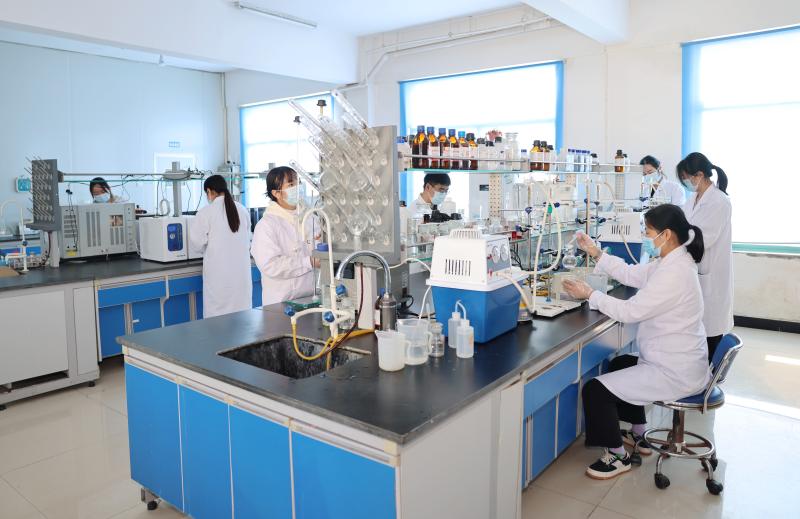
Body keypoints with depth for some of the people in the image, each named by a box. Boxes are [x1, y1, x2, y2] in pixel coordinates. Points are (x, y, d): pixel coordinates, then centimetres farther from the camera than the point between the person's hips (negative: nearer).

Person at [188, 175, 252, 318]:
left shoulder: (206, 212, -9)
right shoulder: (242, 209, 3)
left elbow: (197, 243, -6)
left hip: (220, 271, -4)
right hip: (241, 268, 4)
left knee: (218, 315, 4)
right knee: (241, 311, 9)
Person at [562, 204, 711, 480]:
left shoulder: (674, 273, -27)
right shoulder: (671, 261, 3)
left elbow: (630, 311, -24)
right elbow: (632, 274, 13)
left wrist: (589, 294, -14)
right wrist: (595, 253, 8)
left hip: (675, 373, -11)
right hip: (681, 361, 11)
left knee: (595, 390, -12)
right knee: (620, 364, 31)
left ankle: (617, 455, 9)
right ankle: (639, 435, 42)